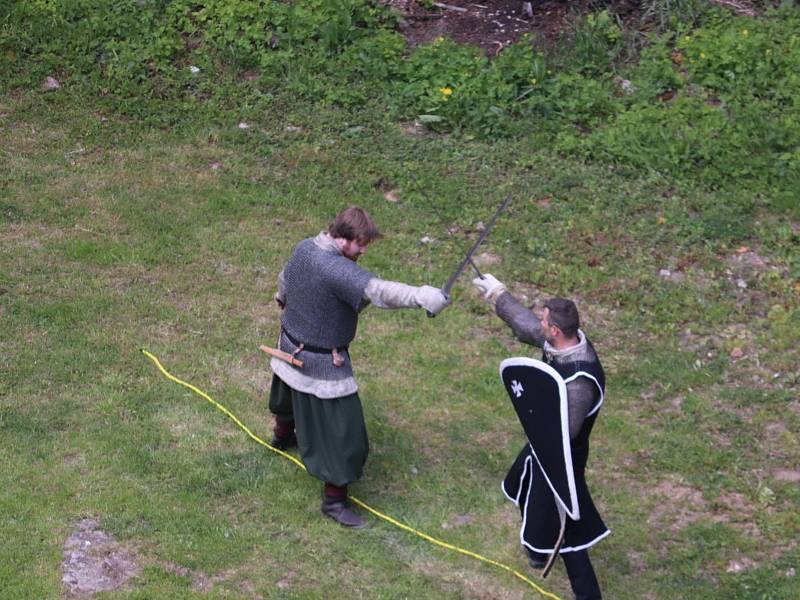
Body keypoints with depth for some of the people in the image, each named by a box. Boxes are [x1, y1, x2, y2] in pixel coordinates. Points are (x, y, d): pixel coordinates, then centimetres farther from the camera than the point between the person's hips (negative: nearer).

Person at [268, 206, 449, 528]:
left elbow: (285, 280, 14)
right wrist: (421, 296, -58)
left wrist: (283, 298, 36)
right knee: (340, 426, 0)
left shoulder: (303, 248, -7)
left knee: (291, 392, 37)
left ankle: (283, 435, 66)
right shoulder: (337, 270, -34)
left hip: (292, 346, 9)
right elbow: (377, 290, -49)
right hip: (322, 362, -9)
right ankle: (334, 498, 9)